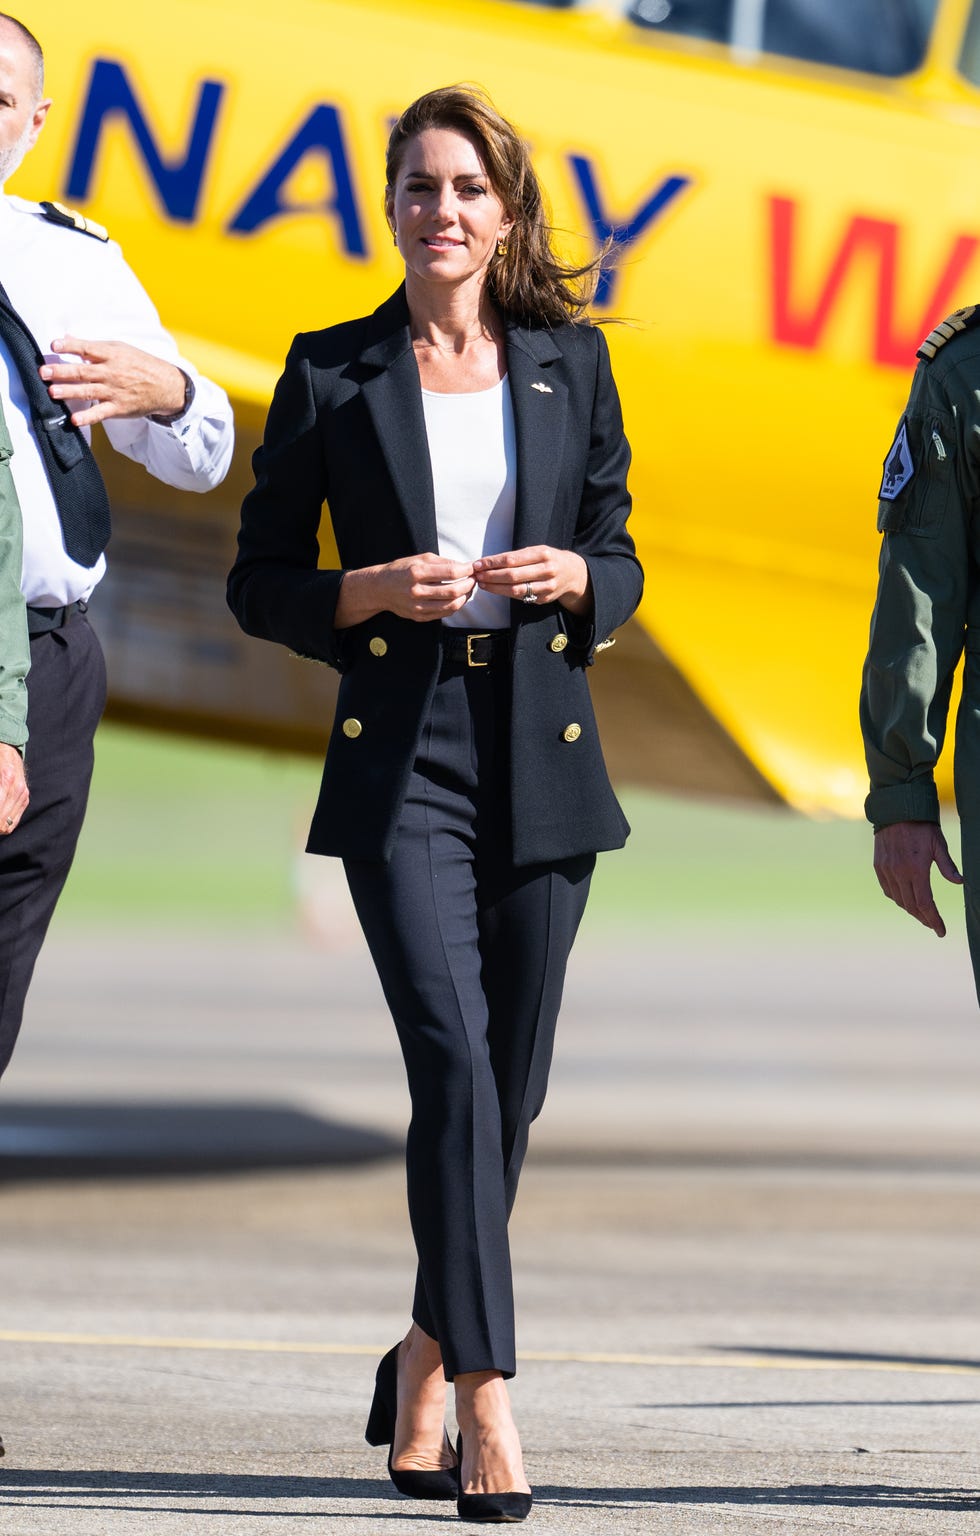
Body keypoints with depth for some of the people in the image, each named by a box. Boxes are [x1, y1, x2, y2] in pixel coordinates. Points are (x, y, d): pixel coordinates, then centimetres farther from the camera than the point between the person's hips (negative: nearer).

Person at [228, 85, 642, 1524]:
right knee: (453, 1053, -19)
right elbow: (259, 581, 6)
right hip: (401, 757, -3)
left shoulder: (571, 363, 9)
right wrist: (374, 593, -12)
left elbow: (620, 564, 13)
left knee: (507, 1084, 8)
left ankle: (424, 1366, 28)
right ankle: (486, 1401, -22)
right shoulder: (332, 375, 3)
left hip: (542, 757, 3)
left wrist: (571, 577, -9)